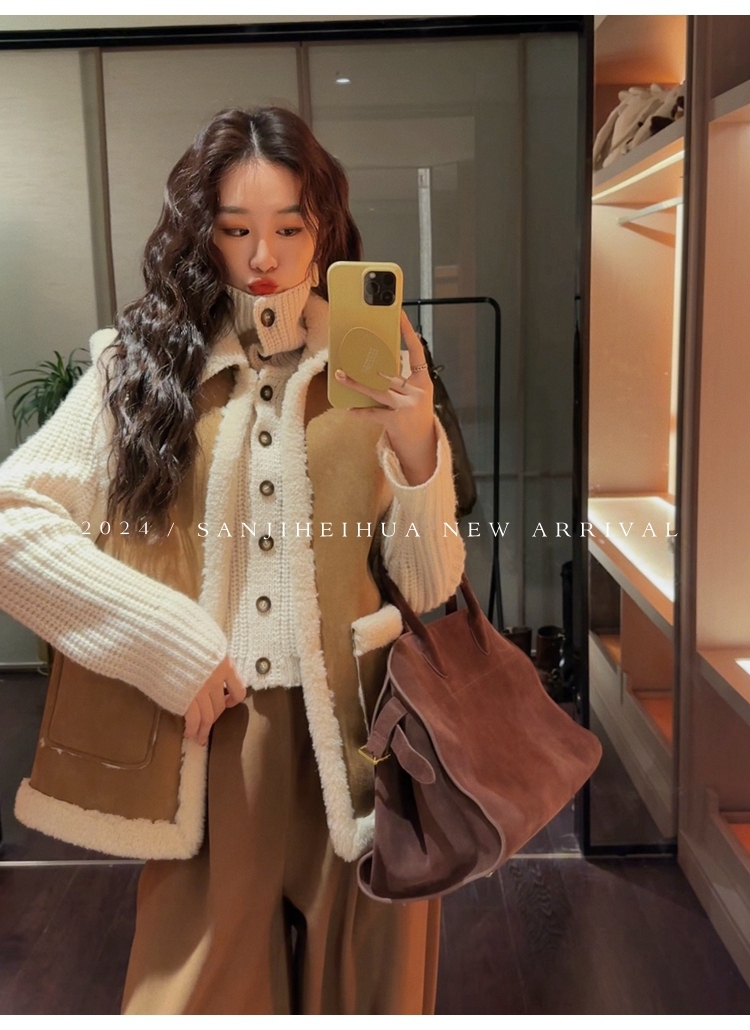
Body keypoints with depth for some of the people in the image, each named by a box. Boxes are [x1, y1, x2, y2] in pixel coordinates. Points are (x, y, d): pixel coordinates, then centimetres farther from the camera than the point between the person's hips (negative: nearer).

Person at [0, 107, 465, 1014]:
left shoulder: (373, 375, 4)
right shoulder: (139, 368, -1)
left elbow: (430, 587, 1)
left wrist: (418, 453, -16)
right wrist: (170, 644, -13)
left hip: (356, 738, 2)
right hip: (207, 739, -1)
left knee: (364, 987, 17)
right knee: (203, 987, 11)